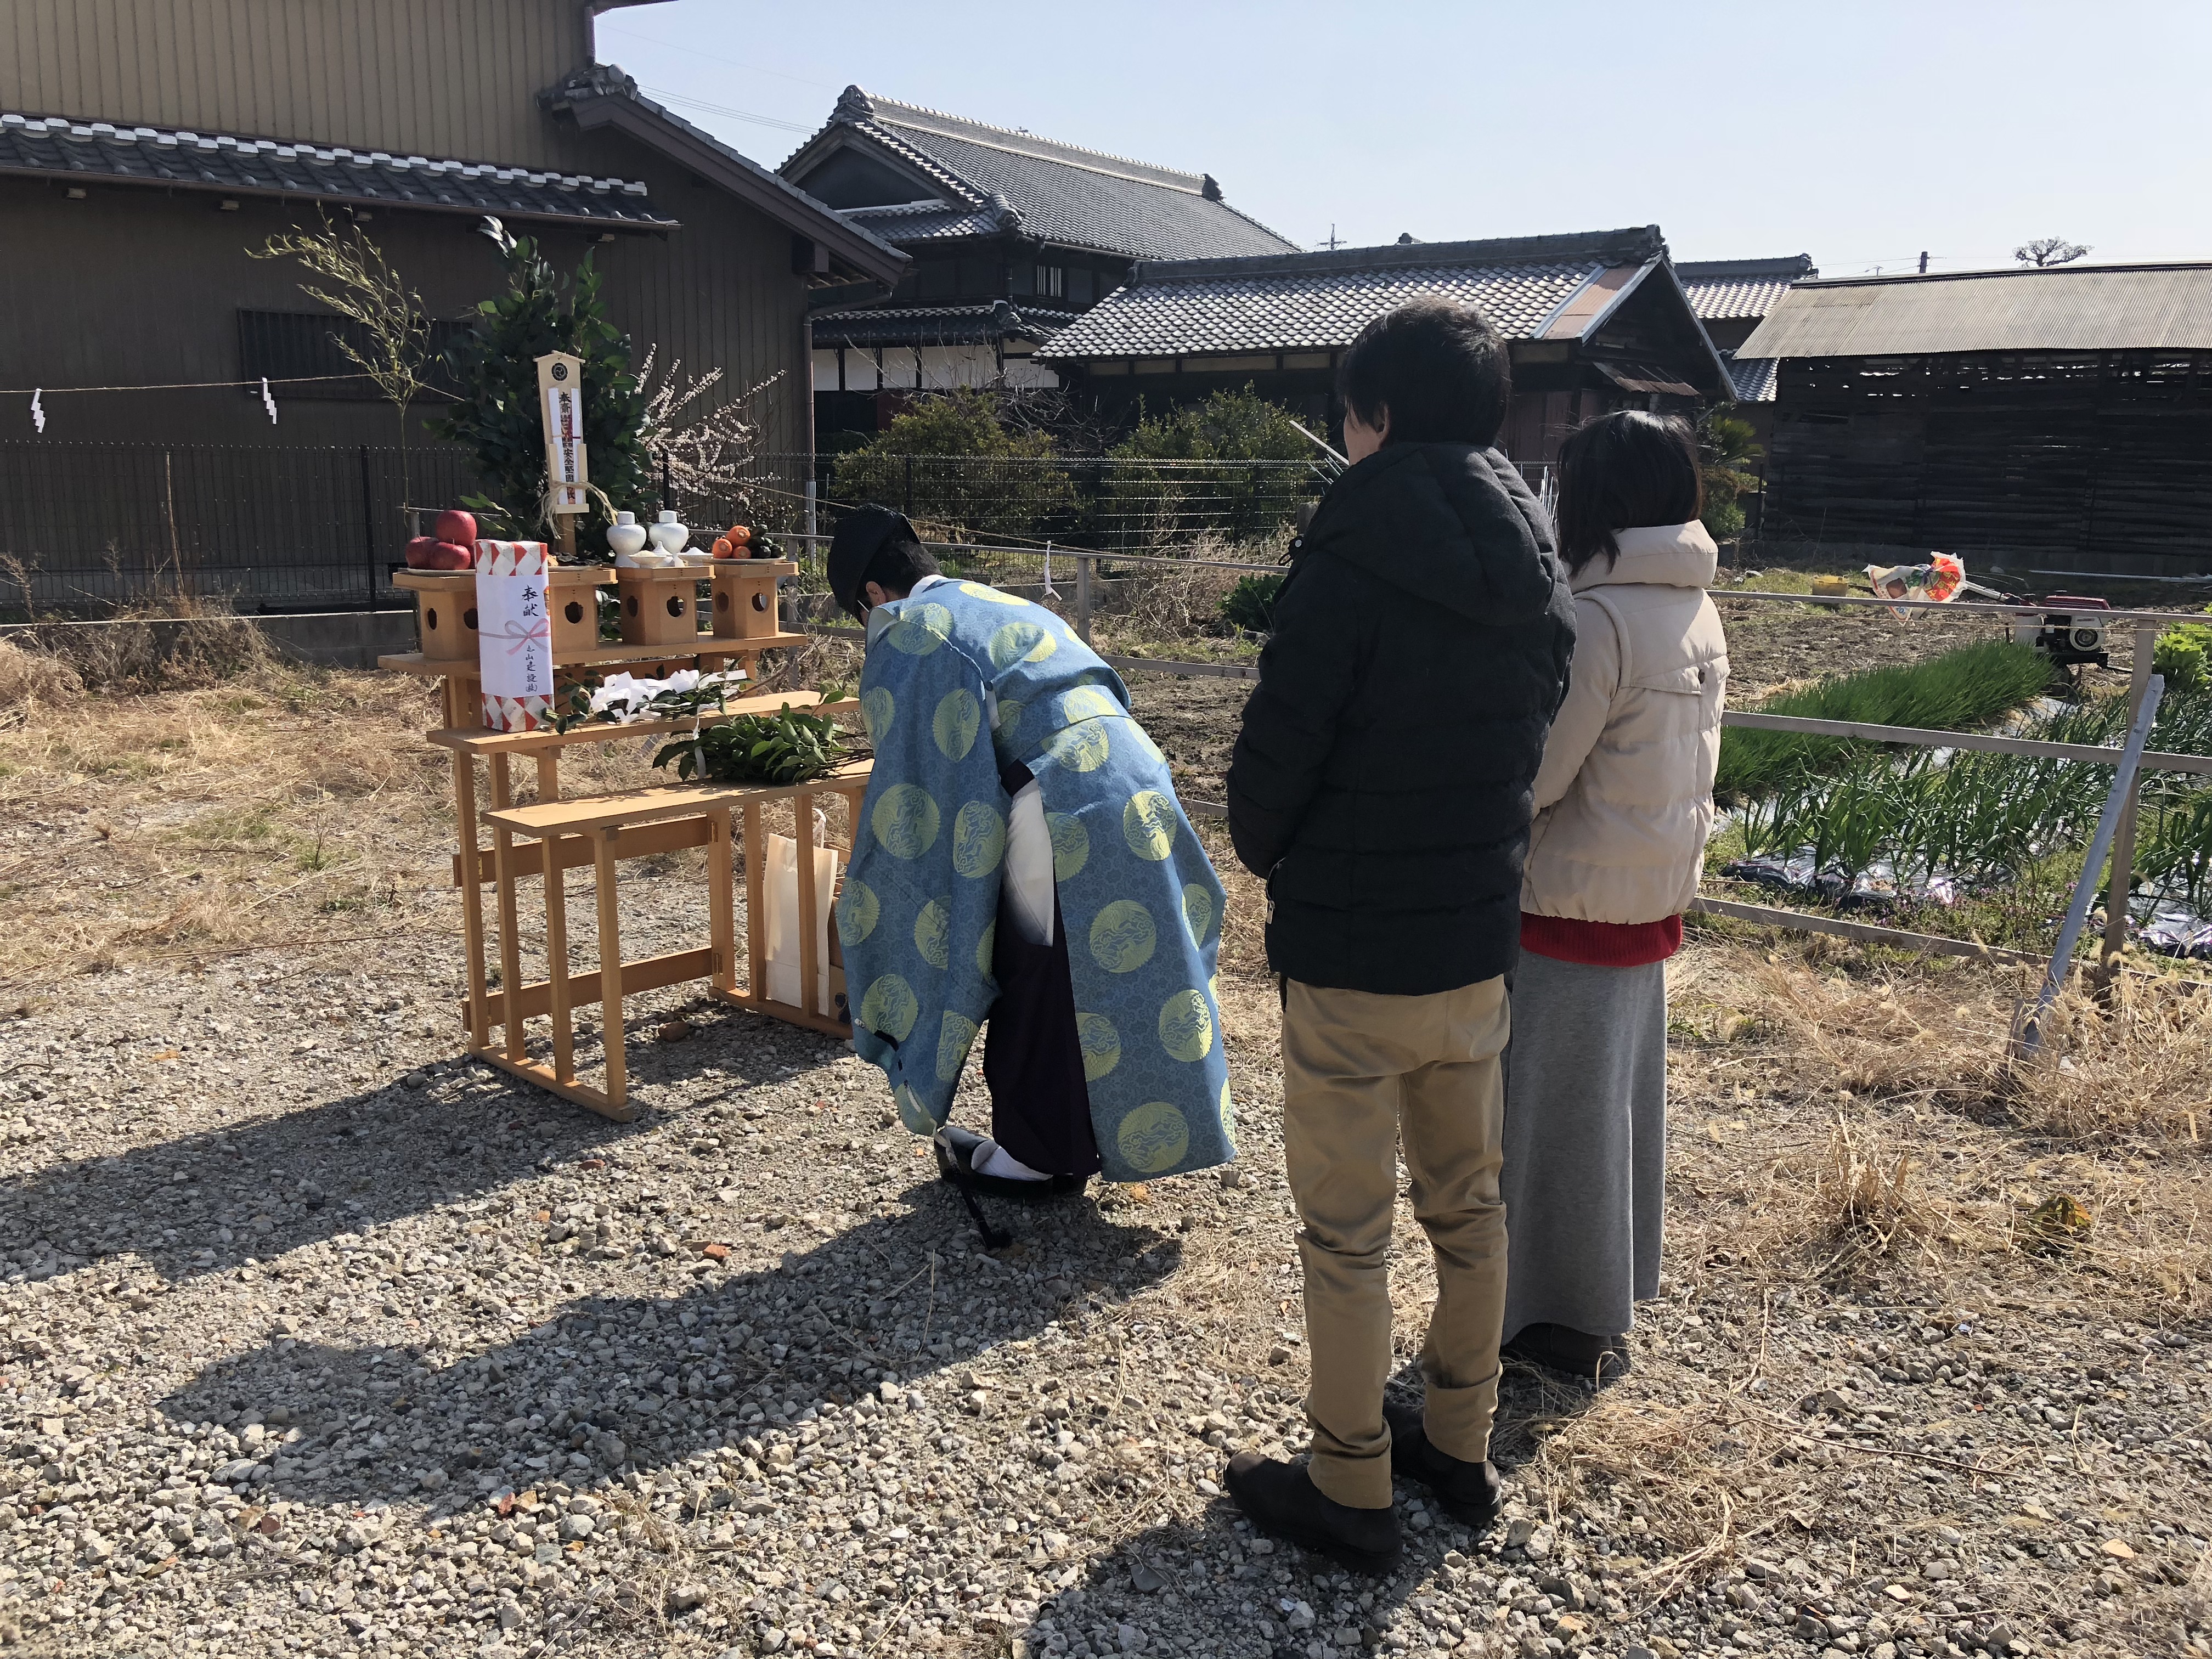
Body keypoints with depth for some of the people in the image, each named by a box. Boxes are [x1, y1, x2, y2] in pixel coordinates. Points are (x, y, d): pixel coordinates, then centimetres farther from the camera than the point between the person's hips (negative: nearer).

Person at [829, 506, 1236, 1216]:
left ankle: (1034, 1154, 21)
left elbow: (911, 781, -3)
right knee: (1090, 978, 19)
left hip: (1057, 817, -8)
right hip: (1135, 801, 8)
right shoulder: (1010, 609, 26)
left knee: (1034, 990, 8)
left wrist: (868, 899, 7)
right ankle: (1080, 1139, 33)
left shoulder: (906, 636, 1)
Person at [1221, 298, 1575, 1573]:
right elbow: (1530, 745, 10)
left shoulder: (1355, 559, -18)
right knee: (1468, 1204, 19)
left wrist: (1266, 854, 3)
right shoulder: (1536, 574, 5)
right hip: (1482, 942, 7)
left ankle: (1351, 1492, 19)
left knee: (1348, 1232, 6)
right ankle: (1461, 1446, 35)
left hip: (1351, 956, -7)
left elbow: (1279, 748, -16)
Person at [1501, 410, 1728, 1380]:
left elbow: (1529, 776, -21)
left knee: (1558, 1110, 5)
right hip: (1653, 896, 9)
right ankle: (1611, 1291, 36)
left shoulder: (1598, 619, -22)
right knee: (1621, 1099, 20)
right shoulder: (1697, 613, 5)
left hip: (1573, 903, -8)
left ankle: (1564, 1320, 19)